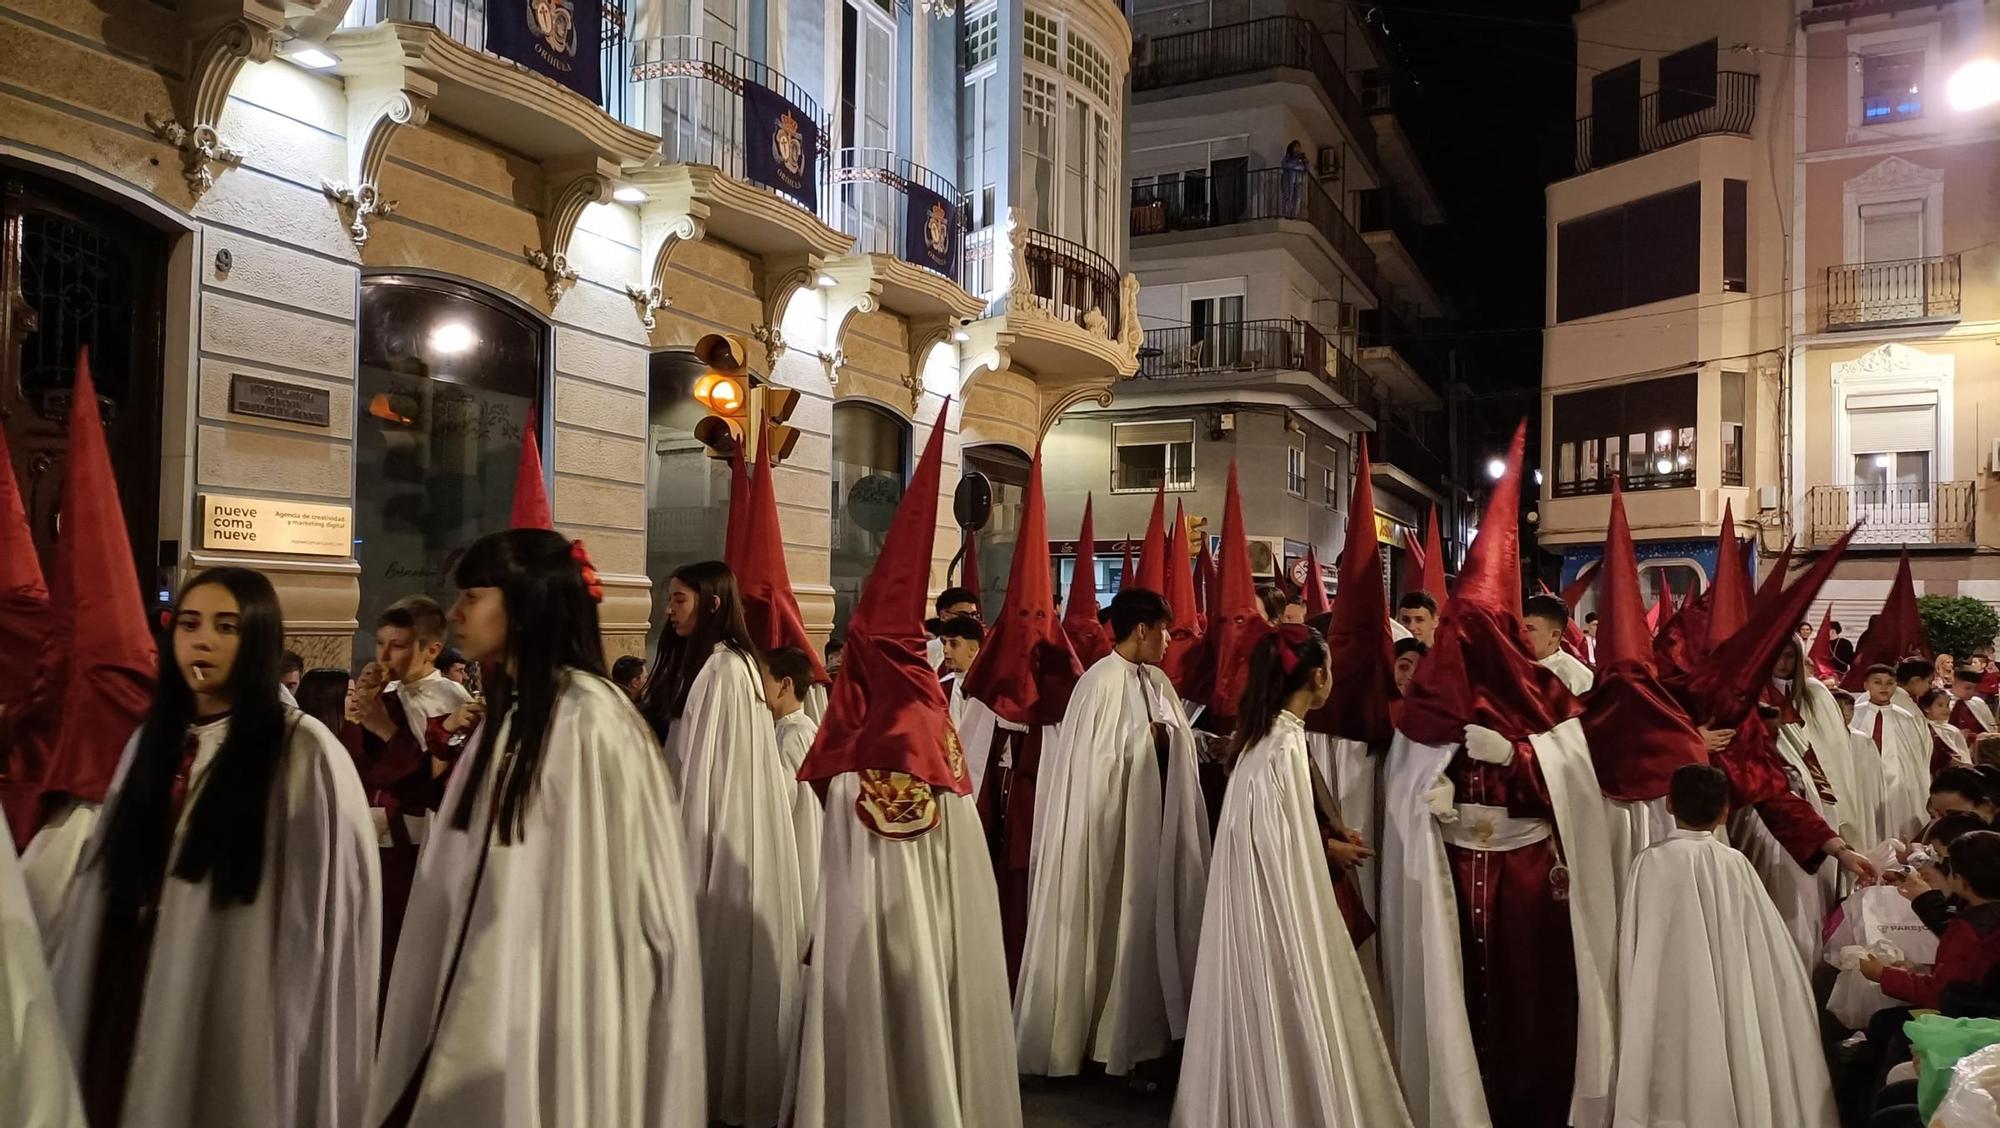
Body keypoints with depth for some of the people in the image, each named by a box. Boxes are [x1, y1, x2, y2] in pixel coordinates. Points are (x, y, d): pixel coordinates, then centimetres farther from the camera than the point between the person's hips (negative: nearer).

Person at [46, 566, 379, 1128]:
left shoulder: (306, 753, -12)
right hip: (132, 1009, 6)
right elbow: (105, 886, 13)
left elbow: (328, 915, -13)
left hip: (238, 1015, -6)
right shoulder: (152, 740, 9)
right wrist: (68, 1001, 12)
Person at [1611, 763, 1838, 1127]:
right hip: (1731, 1010, 3)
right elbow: (1768, 954, 1)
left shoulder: (1651, 861, -9)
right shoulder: (1736, 864, -3)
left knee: (1674, 1095, 4)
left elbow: (1633, 947, -5)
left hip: (1670, 1009, -3)